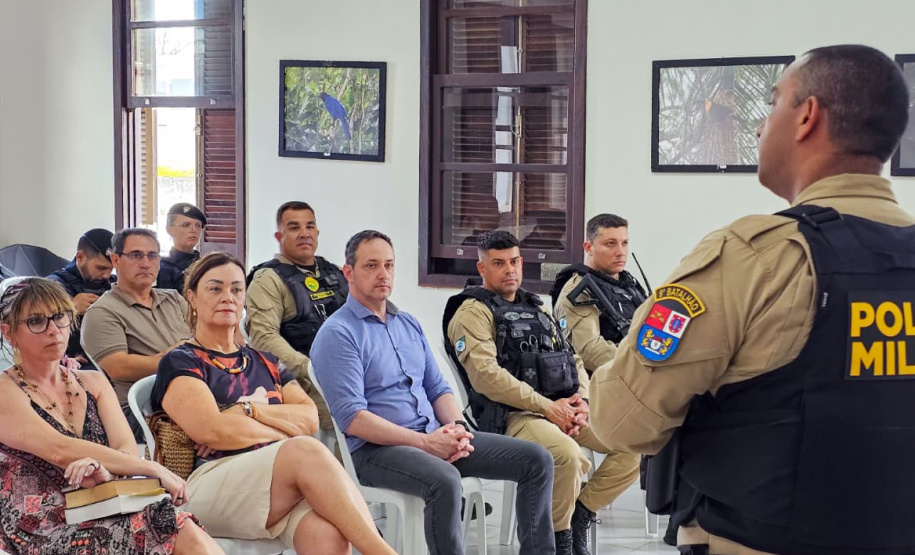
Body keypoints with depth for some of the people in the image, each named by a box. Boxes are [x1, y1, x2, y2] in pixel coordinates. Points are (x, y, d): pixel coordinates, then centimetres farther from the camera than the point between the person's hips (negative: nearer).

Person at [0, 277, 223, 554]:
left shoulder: (93, 382, 18)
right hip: (42, 530, -5)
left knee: (188, 532, -28)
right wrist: (155, 470, -18)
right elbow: (59, 450, -15)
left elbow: (127, 447, 4)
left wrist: (105, 470, -20)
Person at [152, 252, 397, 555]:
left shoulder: (264, 362, 27)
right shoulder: (179, 363, 10)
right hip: (214, 482, -4)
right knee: (307, 451, -34)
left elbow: (310, 418, 10)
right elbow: (213, 430, -8)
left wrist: (249, 411, -5)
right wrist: (290, 435, 1)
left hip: (286, 482, 4)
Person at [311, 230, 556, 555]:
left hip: (435, 438, 8)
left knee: (536, 460, -3)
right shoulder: (338, 334, -6)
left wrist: (456, 428, -4)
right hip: (377, 448, -8)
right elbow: (352, 418, -15)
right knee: (444, 480, -39)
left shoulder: (409, 325, 19)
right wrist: (425, 442, -19)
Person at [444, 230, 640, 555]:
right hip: (515, 416, -7)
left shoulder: (537, 309, 22)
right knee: (567, 454, -35)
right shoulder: (473, 312, -2)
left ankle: (578, 517, 2)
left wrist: (581, 401, -2)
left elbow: (574, 361, 20)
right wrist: (547, 407, -16)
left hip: (564, 410, 7)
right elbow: (485, 375, -16)